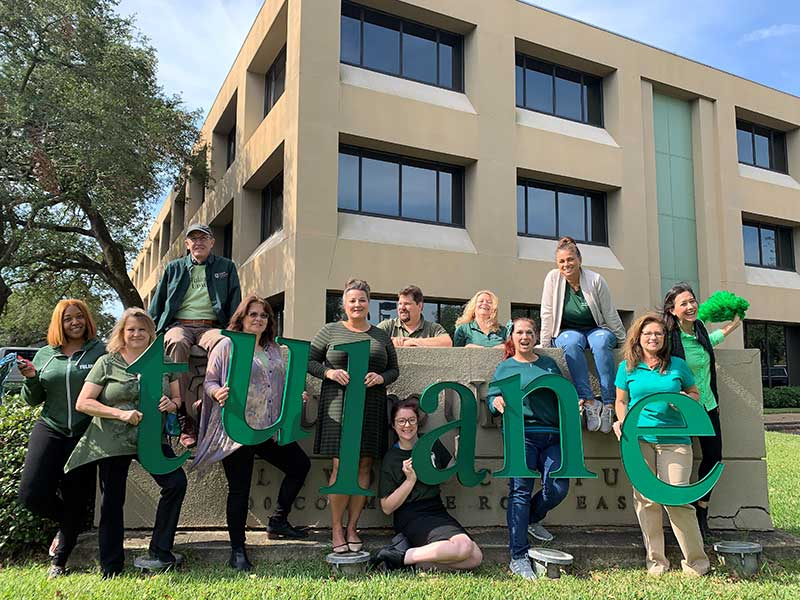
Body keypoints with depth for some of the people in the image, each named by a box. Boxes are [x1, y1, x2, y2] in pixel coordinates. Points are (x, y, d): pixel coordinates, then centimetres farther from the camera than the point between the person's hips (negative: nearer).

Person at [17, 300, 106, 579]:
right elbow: (33, 400, 15)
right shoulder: (45, 355, 10)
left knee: (76, 501, 5)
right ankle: (67, 521, 26)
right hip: (50, 430, 3)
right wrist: (31, 378, -4)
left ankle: (59, 560, 26)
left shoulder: (102, 351, -3)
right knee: (32, 495, -7)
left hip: (86, 436, -3)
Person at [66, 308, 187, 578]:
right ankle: (110, 569, 22)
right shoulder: (107, 363, 0)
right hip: (112, 442, -1)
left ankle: (158, 553, -5)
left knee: (176, 482, -17)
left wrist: (171, 404, -10)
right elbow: (82, 403, -5)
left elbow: (177, 398, 15)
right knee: (112, 501, 6)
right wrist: (120, 414, -17)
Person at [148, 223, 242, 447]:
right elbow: (157, 305, 22)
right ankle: (185, 420, -41)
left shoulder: (226, 267, 20)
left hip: (211, 326, -1)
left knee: (223, 343, -40)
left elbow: (235, 305, 14)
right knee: (177, 343, -39)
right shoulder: (174, 268, 23)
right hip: (179, 324, 1)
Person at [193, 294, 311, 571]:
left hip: (268, 429, 6)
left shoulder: (274, 350, 15)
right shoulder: (227, 345, -2)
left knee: (300, 465, 7)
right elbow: (209, 381, -5)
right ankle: (238, 551, 11)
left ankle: (279, 521, 22)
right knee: (240, 489, -2)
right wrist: (218, 393, -26)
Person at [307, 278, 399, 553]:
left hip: (372, 407, 3)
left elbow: (394, 369, 17)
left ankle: (352, 527, 13)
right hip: (338, 404, -3)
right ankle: (336, 528, 6)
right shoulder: (330, 331, 8)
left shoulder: (381, 336, 15)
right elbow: (309, 360, 8)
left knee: (364, 466, 2)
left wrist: (381, 378, -5)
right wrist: (329, 372, -10)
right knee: (341, 466, -7)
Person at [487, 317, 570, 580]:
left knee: (558, 488, -7)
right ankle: (518, 557, -3)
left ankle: (532, 520, 26)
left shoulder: (549, 364, 20)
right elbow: (492, 397, 9)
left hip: (552, 435, 4)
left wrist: (574, 406, 5)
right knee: (520, 491, -8)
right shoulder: (505, 367, 11)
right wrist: (496, 402, -14)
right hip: (521, 434, -3)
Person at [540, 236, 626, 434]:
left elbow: (611, 315, -3)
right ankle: (588, 401, -39)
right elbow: (547, 315, -7)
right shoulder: (553, 278, -8)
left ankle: (608, 402, -34)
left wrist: (625, 344, 1)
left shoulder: (595, 280, -9)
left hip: (597, 329, 0)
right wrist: (545, 347, -10)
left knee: (601, 343, -35)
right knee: (572, 343, -35)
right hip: (567, 331, 0)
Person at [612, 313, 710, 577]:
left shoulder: (678, 365, 8)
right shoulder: (627, 367, 9)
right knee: (645, 499, 2)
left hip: (674, 439, -1)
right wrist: (621, 421, -3)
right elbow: (621, 401, 15)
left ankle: (696, 561, 9)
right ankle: (655, 560, 16)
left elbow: (695, 393, 18)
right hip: (639, 439, 1)